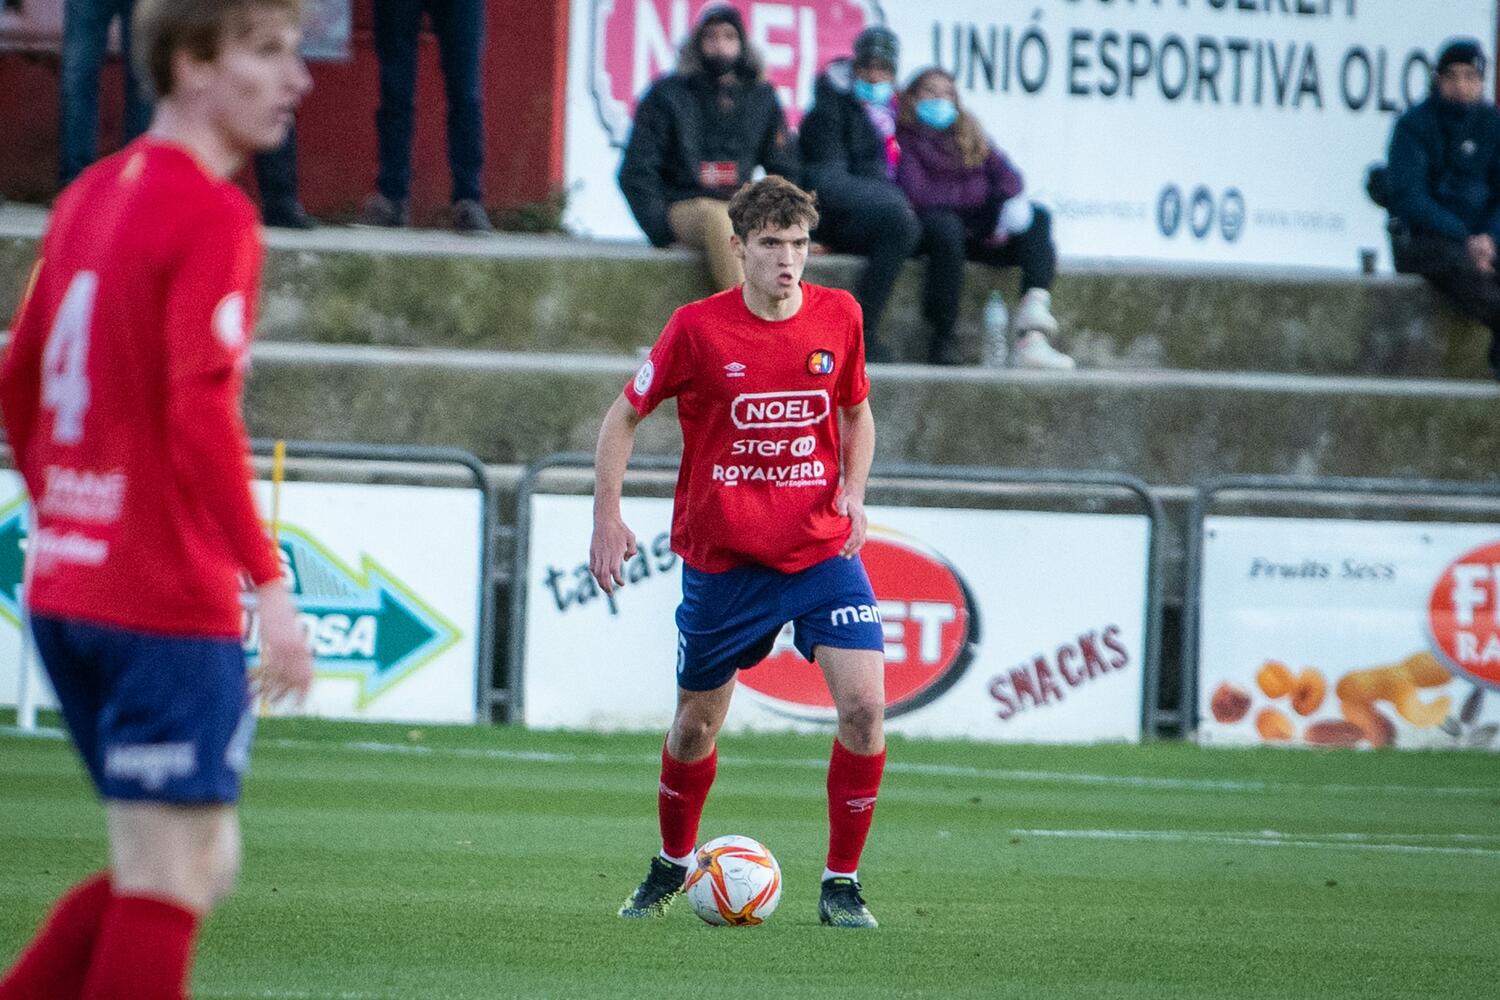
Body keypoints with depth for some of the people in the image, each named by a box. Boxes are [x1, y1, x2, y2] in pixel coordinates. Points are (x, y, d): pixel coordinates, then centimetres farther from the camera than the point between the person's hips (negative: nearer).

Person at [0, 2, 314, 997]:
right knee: (173, 881, -4)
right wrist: (271, 586, -21)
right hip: (171, 606, -9)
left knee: (197, 864, 17)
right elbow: (202, 412, -22)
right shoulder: (215, 217, -13)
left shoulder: (89, 197, 13)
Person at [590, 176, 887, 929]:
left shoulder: (838, 317, -2)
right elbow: (624, 417, 2)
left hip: (823, 550, 1)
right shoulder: (698, 328, -10)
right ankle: (672, 867, 38)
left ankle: (841, 884, -2)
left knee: (865, 708, -16)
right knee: (696, 724, 11)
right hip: (722, 559, -1)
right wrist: (607, 518, -6)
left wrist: (853, 490, -1)